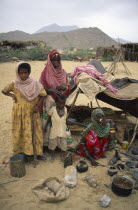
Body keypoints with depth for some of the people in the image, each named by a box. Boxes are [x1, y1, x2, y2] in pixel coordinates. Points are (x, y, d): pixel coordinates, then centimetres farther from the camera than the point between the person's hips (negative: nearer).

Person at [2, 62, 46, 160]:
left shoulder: (35, 83, -8)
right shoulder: (14, 84, -5)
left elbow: (42, 95, -1)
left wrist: (38, 105, -12)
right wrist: (12, 95, -7)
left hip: (32, 111, 0)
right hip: (20, 112, 0)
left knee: (36, 131, 4)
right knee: (21, 132, 7)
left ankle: (38, 153, 18)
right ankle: (22, 152, 22)